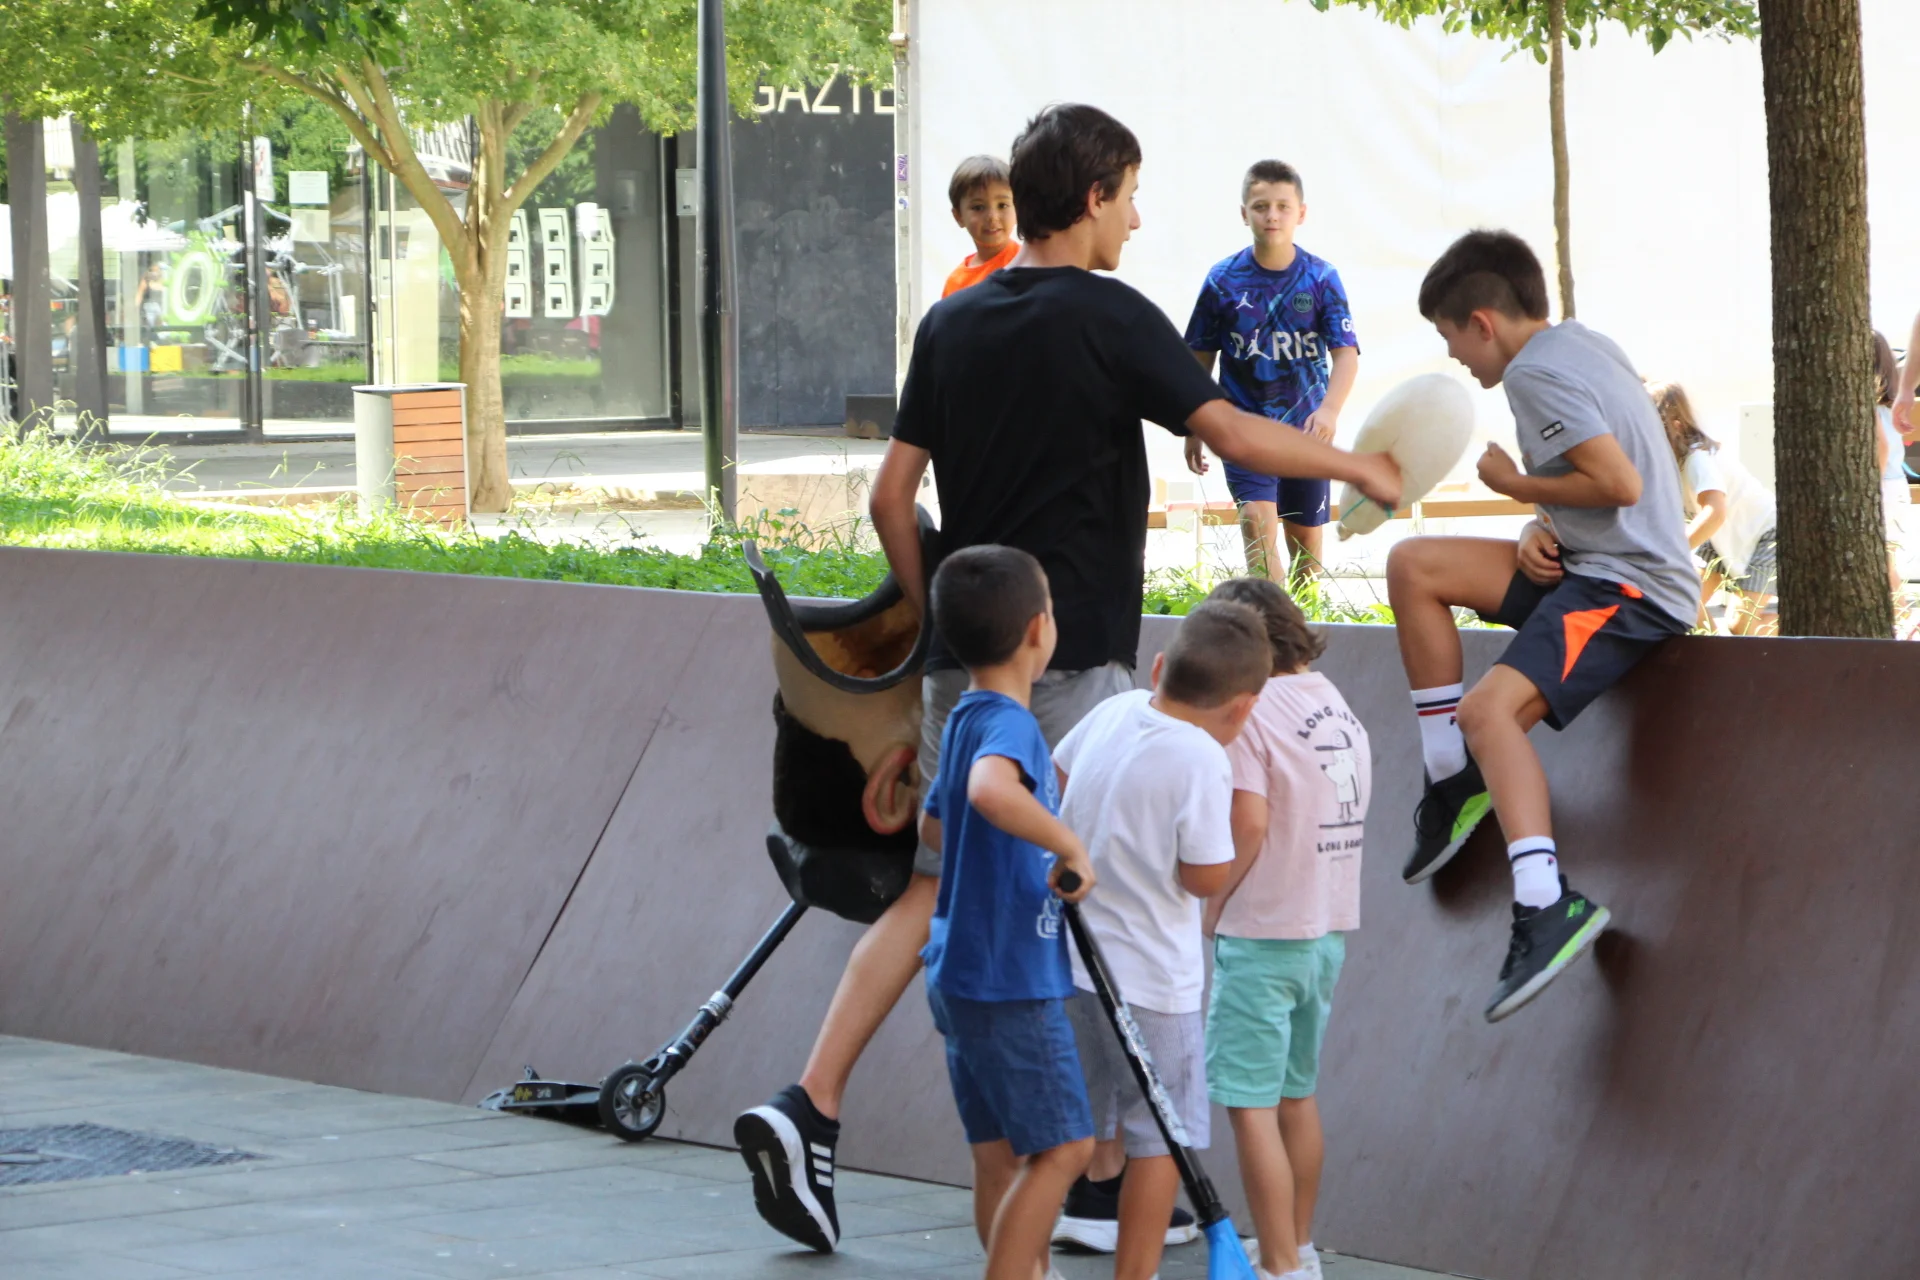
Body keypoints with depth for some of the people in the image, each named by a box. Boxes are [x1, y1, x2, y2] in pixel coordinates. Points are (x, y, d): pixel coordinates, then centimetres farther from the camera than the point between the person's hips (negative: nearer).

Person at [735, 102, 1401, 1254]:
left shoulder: (953, 323, 10)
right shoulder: (1108, 318, -9)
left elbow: (892, 493, 10)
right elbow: (1235, 436, -12)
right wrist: (1361, 467, 3)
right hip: (1072, 661, -6)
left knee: (935, 888, 9)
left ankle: (808, 1111, -4)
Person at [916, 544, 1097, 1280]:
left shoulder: (965, 721, 12)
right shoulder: (1007, 722, -18)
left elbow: (935, 822, 31)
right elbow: (990, 790, -43)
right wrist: (1070, 847, -33)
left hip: (963, 976, 10)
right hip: (1009, 980, -10)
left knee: (1001, 1155, 13)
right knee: (1063, 1146, -6)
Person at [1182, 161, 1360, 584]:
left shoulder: (1320, 277, -4)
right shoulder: (1224, 280, -3)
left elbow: (1346, 352, -9)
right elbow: (1200, 358, 6)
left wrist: (1329, 409, -27)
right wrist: (1193, 430, 7)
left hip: (1306, 425, 1)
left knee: (1305, 539, 10)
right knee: (1258, 520, -20)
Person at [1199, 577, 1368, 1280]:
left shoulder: (1251, 711, -14)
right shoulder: (1337, 706, 11)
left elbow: (1248, 825, -21)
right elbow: (1342, 815, 13)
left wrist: (1211, 906, -8)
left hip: (1263, 932, -9)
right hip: (1328, 927, 9)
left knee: (1251, 1106, -5)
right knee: (1297, 1094, 19)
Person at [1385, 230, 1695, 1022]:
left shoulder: (1536, 373, -15)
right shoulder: (1577, 343, 14)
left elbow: (1620, 482, -24)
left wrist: (1515, 485, -9)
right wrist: (1541, 526, 1)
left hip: (1631, 586, -10)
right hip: (1590, 564, 10)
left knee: (1492, 706, -28)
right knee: (1414, 566, 9)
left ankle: (1546, 908, -40)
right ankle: (1453, 781, 11)